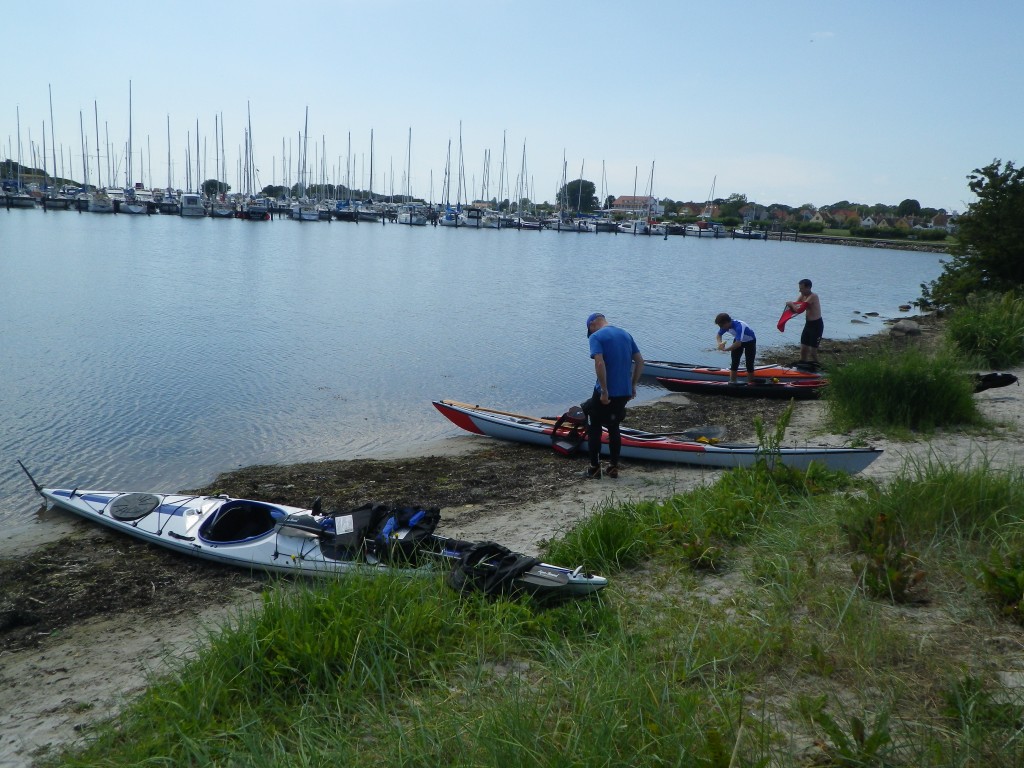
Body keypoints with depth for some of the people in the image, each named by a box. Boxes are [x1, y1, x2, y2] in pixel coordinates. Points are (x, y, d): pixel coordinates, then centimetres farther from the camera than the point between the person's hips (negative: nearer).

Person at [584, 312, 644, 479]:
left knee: (594, 428, 10)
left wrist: (604, 391, -18)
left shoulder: (596, 336, -7)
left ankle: (594, 467, 14)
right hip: (624, 392, 6)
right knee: (614, 428, 20)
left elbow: (599, 363, -22)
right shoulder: (625, 334, 13)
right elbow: (640, 361, 10)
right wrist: (633, 386, 14)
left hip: (605, 393, -6)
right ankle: (613, 467, 22)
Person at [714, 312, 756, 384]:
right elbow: (719, 334, 0)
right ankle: (732, 382, 5)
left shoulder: (739, 326, -41)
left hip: (750, 341, -6)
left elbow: (738, 343, -47)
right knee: (734, 362, 1)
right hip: (738, 340, 6)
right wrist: (720, 343, -20)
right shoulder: (725, 325, -19)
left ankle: (750, 383, 1)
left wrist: (725, 349, -40)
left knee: (749, 364, -7)